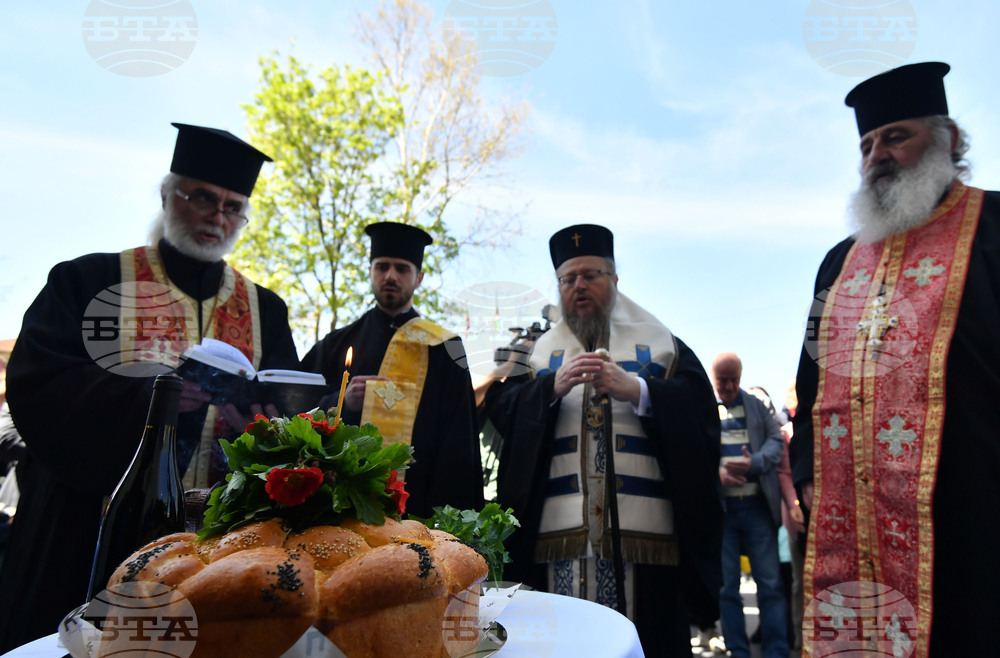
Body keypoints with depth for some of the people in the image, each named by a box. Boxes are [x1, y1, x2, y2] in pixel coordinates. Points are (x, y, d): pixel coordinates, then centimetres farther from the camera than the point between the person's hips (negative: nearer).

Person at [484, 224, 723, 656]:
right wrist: (553, 386, -15)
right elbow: (501, 408, 1)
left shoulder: (661, 345, 11)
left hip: (645, 533, -1)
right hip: (560, 535, 1)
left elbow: (700, 413, -2)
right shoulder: (539, 352, 15)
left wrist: (637, 391, -15)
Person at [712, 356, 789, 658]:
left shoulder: (756, 405, 11)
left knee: (770, 583, 5)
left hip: (758, 506, 1)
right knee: (727, 585, 7)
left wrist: (753, 463, -15)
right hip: (718, 507, -1)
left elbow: (776, 441, 4)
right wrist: (716, 471, -19)